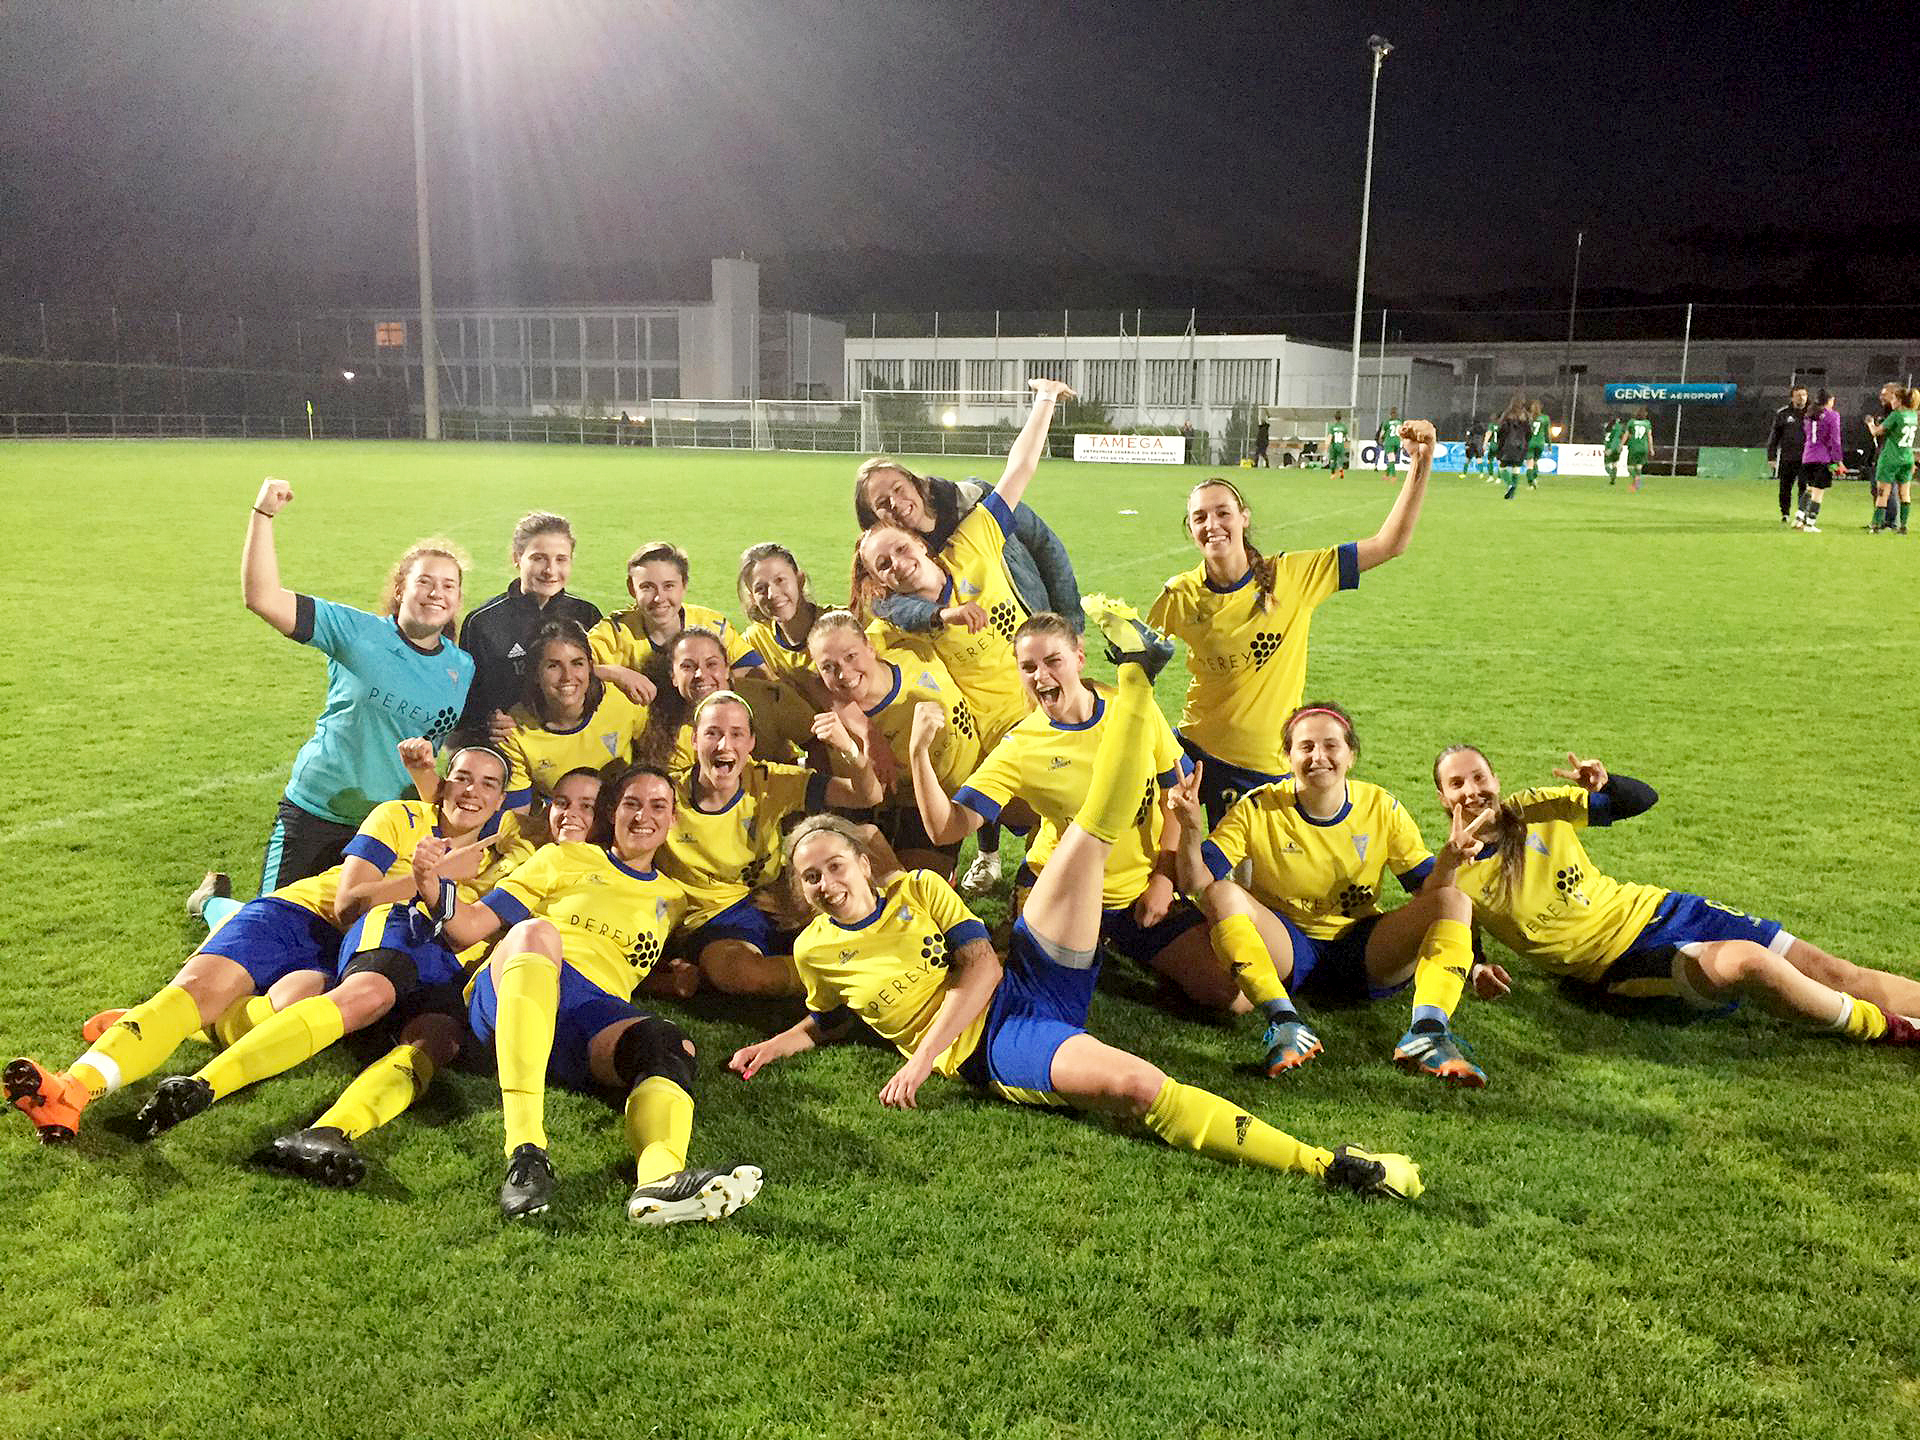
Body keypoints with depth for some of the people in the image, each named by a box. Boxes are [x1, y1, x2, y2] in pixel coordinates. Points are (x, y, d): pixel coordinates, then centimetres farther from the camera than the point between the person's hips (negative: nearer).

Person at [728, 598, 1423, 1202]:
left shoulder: (917, 888, 9)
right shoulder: (814, 949, 10)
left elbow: (979, 968, 1)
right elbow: (831, 1021, 27)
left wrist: (921, 1059, -8)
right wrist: (773, 1047, 10)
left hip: (1030, 984, 4)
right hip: (994, 1047, -3)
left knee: (1089, 833, 0)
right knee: (1138, 1085, -32)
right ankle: (1324, 1164, -35)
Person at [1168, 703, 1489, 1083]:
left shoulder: (1381, 809, -1)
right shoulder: (1259, 809, -7)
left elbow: (1428, 888, 0)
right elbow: (1197, 883, -13)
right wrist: (1192, 831, -32)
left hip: (1363, 954, 2)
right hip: (1286, 949, -1)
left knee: (1454, 901, -18)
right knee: (1222, 895, -27)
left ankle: (1427, 1032, -36)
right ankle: (1285, 1022, -39)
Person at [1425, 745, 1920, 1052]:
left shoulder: (1536, 808, 3)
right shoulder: (1451, 876, -5)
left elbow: (1643, 799, 6)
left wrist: (1603, 784, -16)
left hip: (1652, 908, 5)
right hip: (1619, 962, -5)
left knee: (1830, 973, -3)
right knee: (1747, 962, -29)